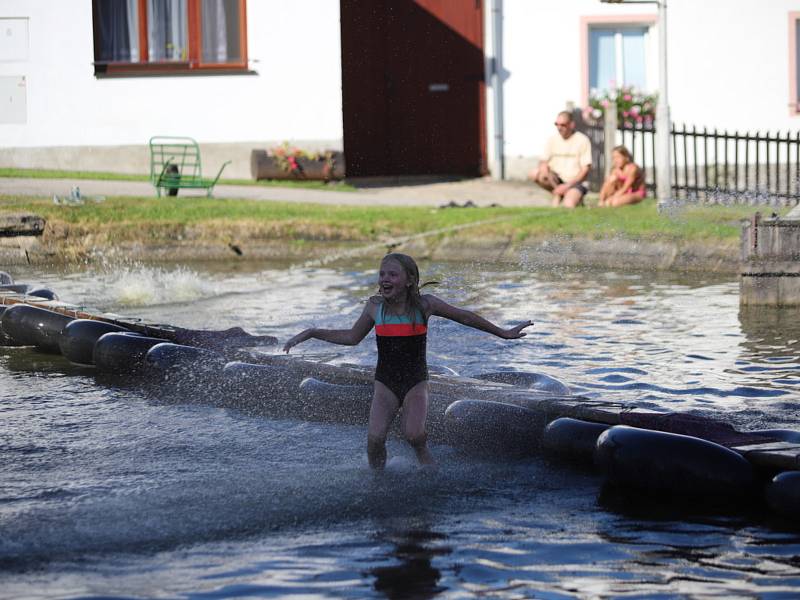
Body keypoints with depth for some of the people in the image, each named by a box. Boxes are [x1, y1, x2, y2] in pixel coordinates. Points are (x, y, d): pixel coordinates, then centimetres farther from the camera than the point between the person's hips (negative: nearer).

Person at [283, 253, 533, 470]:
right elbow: (352, 337, 11)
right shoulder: (375, 306, -5)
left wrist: (503, 333, 10)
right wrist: (310, 333, 8)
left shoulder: (425, 304, -10)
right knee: (374, 438, -16)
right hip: (385, 382, 2)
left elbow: (465, 317, 3)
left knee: (413, 434, -25)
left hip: (416, 382, -2)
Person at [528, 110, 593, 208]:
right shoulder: (553, 140, 9)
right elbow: (543, 161, 5)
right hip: (556, 180, 5)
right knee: (533, 174, -23)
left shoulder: (582, 140, -4)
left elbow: (586, 169, -8)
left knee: (569, 205, -35)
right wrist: (543, 168, -22)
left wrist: (567, 185, -17)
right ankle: (557, 193, -5)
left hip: (575, 182, -5)